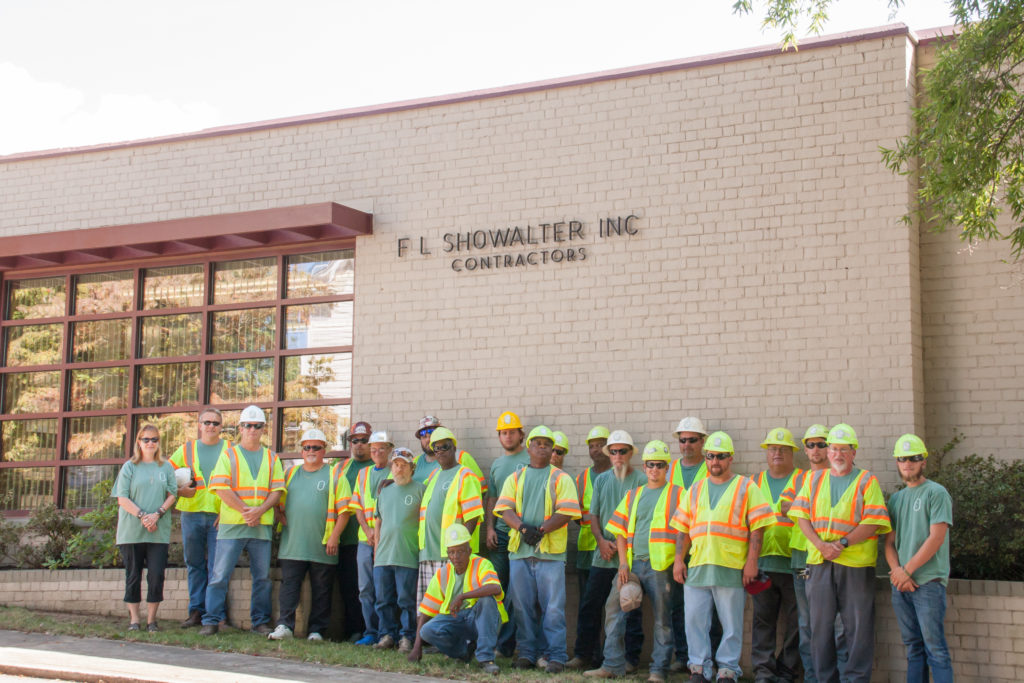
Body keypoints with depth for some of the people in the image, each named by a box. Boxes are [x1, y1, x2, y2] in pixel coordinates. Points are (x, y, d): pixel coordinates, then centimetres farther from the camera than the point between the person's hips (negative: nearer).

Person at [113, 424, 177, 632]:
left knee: (156, 574, -4)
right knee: (133, 574, 3)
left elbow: (172, 495, 5)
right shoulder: (129, 467, 6)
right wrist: (142, 516, -14)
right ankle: (133, 619, 12)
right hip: (131, 531, -1)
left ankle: (151, 619, 6)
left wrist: (157, 514, -12)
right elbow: (122, 498, -1)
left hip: (159, 531, 1)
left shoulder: (166, 467, 10)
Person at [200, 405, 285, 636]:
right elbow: (222, 488, -4)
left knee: (262, 576, 5)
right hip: (232, 524, -2)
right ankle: (211, 621, 2)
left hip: (262, 526, 3)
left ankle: (260, 621, 14)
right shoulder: (228, 455, 7)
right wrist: (245, 510, -14)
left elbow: (277, 490, 6)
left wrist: (259, 510, -11)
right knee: (220, 574, -4)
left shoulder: (271, 458, 14)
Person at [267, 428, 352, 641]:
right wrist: (284, 523, 1)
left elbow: (344, 510, -1)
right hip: (292, 544, 2)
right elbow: (278, 505, 17)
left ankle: (316, 631, 9)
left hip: (323, 546, -2)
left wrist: (334, 537, -9)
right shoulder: (290, 474, 15)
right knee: (289, 585, -2)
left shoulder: (334, 476, 5)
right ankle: (284, 626, -1)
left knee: (321, 590, 2)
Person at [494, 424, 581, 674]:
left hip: (551, 550, -3)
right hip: (520, 550, 3)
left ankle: (555, 656, -1)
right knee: (523, 605, 5)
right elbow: (505, 509, 3)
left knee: (553, 606, -5)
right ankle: (527, 652, 14)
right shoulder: (515, 478, 15)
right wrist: (523, 528, -15)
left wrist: (542, 530, -17)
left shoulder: (561, 478, 8)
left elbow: (567, 511, -4)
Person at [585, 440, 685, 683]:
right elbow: (620, 531, 14)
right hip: (633, 563, 5)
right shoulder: (633, 495, 17)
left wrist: (678, 560, -10)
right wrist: (623, 563, 3)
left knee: (662, 617, -1)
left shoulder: (676, 494, 4)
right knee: (615, 607, 0)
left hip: (660, 565, -4)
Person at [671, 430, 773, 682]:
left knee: (731, 624, 1)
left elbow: (757, 527, -2)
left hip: (731, 568, -4)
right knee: (695, 621, 5)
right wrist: (679, 560, 7)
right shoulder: (695, 490, 16)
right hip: (697, 567, 4)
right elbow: (683, 528, 16)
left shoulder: (746, 488, 3)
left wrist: (751, 561, -10)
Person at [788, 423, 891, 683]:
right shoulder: (813, 479, 14)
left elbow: (872, 522, -6)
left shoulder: (867, 481, 4)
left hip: (856, 564, -3)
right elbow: (801, 516, 6)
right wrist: (821, 545, -9)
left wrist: (842, 543, -15)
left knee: (858, 626, -1)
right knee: (820, 624, 7)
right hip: (819, 563, 3)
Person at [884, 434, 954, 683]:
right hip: (901, 584, 6)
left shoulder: (936, 493, -2)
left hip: (928, 581, -6)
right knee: (913, 647, 9)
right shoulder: (896, 498, 17)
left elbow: (936, 538, -11)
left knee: (935, 647, -7)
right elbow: (889, 542, 13)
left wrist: (907, 570, -11)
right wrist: (896, 570, -6)